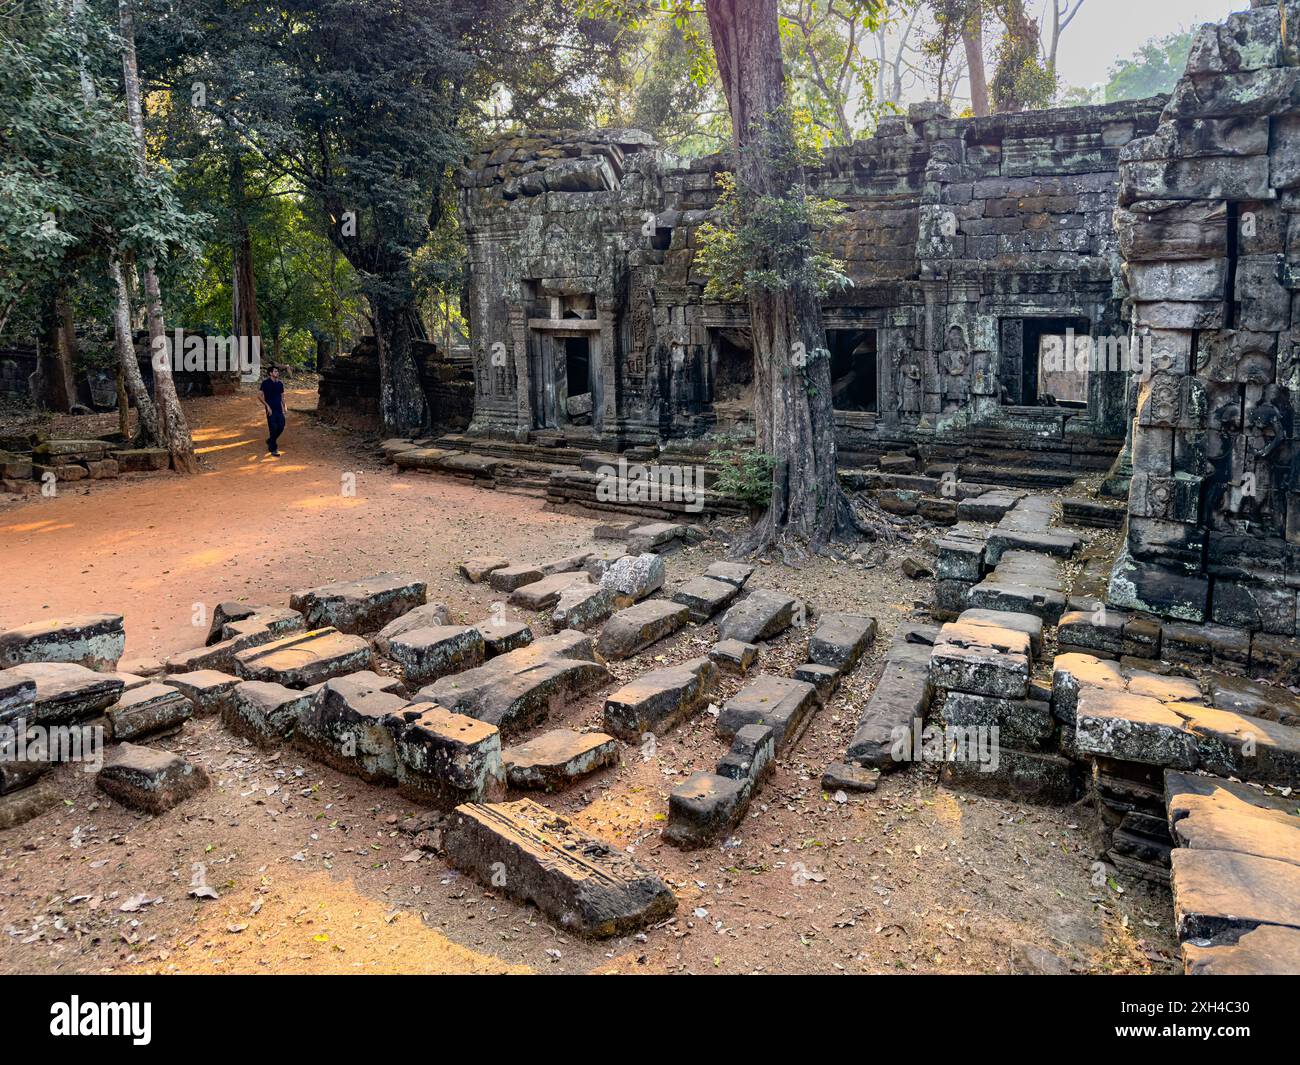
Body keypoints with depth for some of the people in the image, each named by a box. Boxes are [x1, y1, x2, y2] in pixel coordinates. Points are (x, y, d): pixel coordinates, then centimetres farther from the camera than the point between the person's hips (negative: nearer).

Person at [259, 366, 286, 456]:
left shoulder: (280, 383, 10)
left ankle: (270, 441, 27)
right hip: (271, 410, -5)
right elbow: (261, 396, -6)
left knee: (281, 427, 1)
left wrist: (283, 407, 7)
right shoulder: (265, 383, -5)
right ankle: (273, 449, 4)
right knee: (273, 428, -6)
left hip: (279, 409, 5)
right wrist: (267, 406, -15)